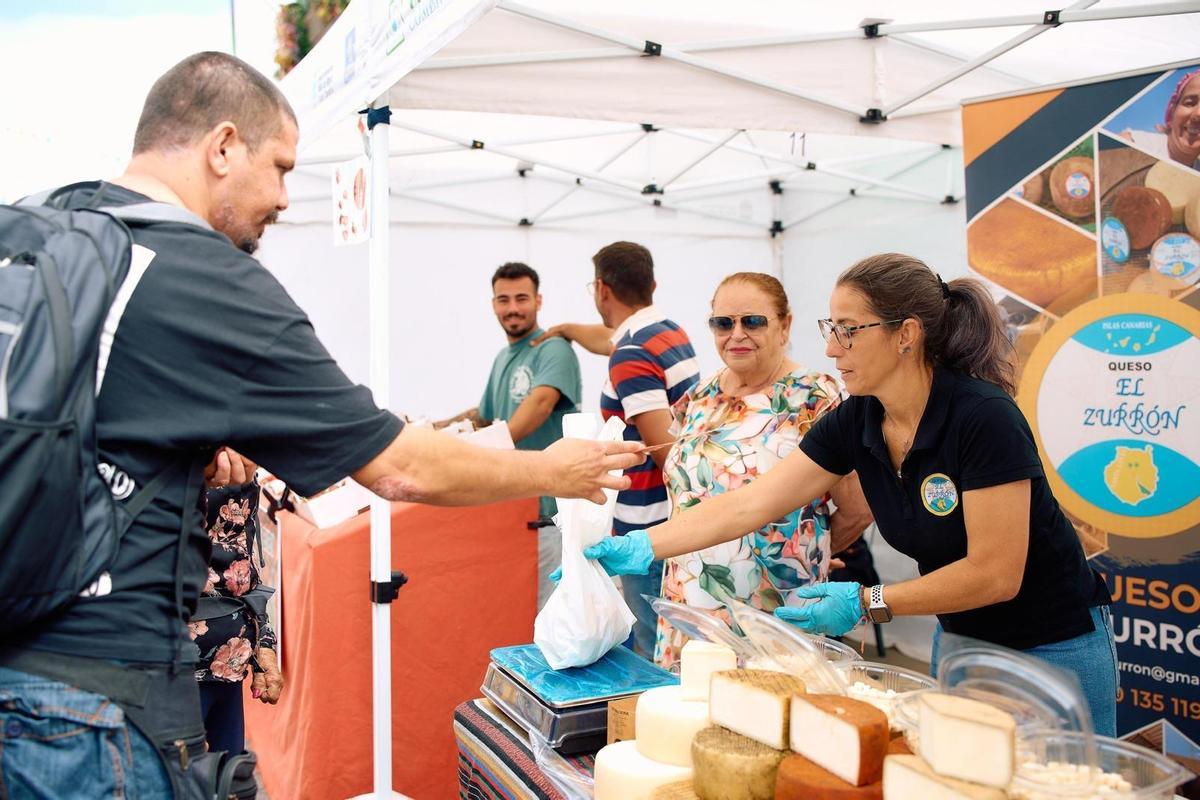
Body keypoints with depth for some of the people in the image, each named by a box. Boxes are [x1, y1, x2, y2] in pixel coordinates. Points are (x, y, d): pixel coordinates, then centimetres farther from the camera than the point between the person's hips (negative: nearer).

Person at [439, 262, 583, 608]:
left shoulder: (554, 350, -10)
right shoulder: (502, 358, 16)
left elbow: (541, 401, -30)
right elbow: (486, 415, 31)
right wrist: (435, 429, 19)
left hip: (548, 505, -8)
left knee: (545, 607, -1)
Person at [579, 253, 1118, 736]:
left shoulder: (984, 417, -27)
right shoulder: (855, 422, -9)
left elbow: (996, 573, -25)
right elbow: (749, 504, -10)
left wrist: (866, 603, -25)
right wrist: (642, 547, -16)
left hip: (1053, 648, -6)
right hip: (960, 640, 6)